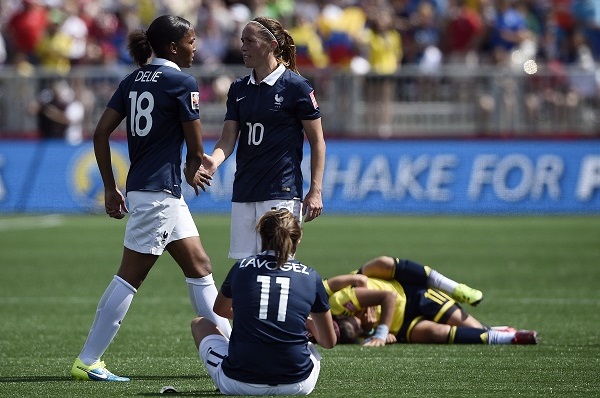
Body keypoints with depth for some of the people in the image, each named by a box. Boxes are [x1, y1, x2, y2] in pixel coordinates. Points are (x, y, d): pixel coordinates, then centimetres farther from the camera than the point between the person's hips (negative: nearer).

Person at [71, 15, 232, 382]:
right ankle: (87, 362, -2)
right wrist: (192, 170, 17)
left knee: (199, 267, 14)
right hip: (159, 190, -9)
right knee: (130, 277, -4)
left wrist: (110, 187, 11)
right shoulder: (183, 83, -11)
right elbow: (196, 149, -6)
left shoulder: (134, 81, 10)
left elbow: (101, 133, 6)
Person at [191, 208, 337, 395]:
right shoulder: (310, 276, 3)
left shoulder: (242, 267, 4)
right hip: (296, 385, 3)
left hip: (239, 384, -3)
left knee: (200, 323, 27)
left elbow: (220, 310, 28)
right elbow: (329, 342, 13)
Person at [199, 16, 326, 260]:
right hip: (243, 193, 6)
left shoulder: (296, 86, -5)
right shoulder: (238, 88, 12)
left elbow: (317, 141, -3)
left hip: (282, 192, -6)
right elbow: (228, 138, 8)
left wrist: (315, 191, -9)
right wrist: (214, 160, -15)